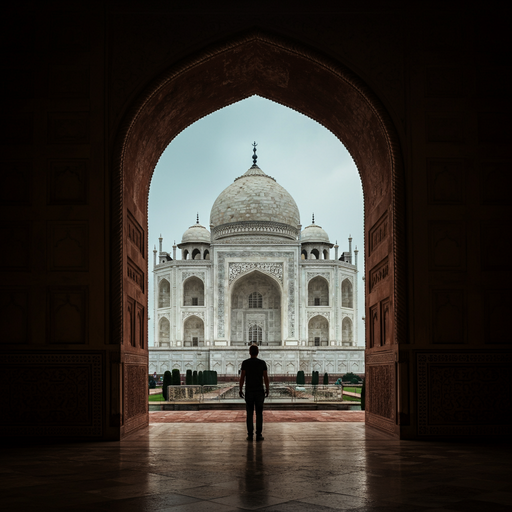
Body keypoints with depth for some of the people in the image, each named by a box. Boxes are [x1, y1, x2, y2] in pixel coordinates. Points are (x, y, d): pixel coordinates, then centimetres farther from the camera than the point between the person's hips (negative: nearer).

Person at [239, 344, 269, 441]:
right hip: (259, 391, 0)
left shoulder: (245, 363, -3)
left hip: (249, 391, 0)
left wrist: (240, 390, 1)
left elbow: (242, 377, -6)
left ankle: (250, 435, 2)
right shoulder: (262, 363, -2)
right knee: (259, 413, 5)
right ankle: (258, 435, 2)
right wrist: (267, 390, 5)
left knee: (249, 413, 5)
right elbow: (266, 377, -4)